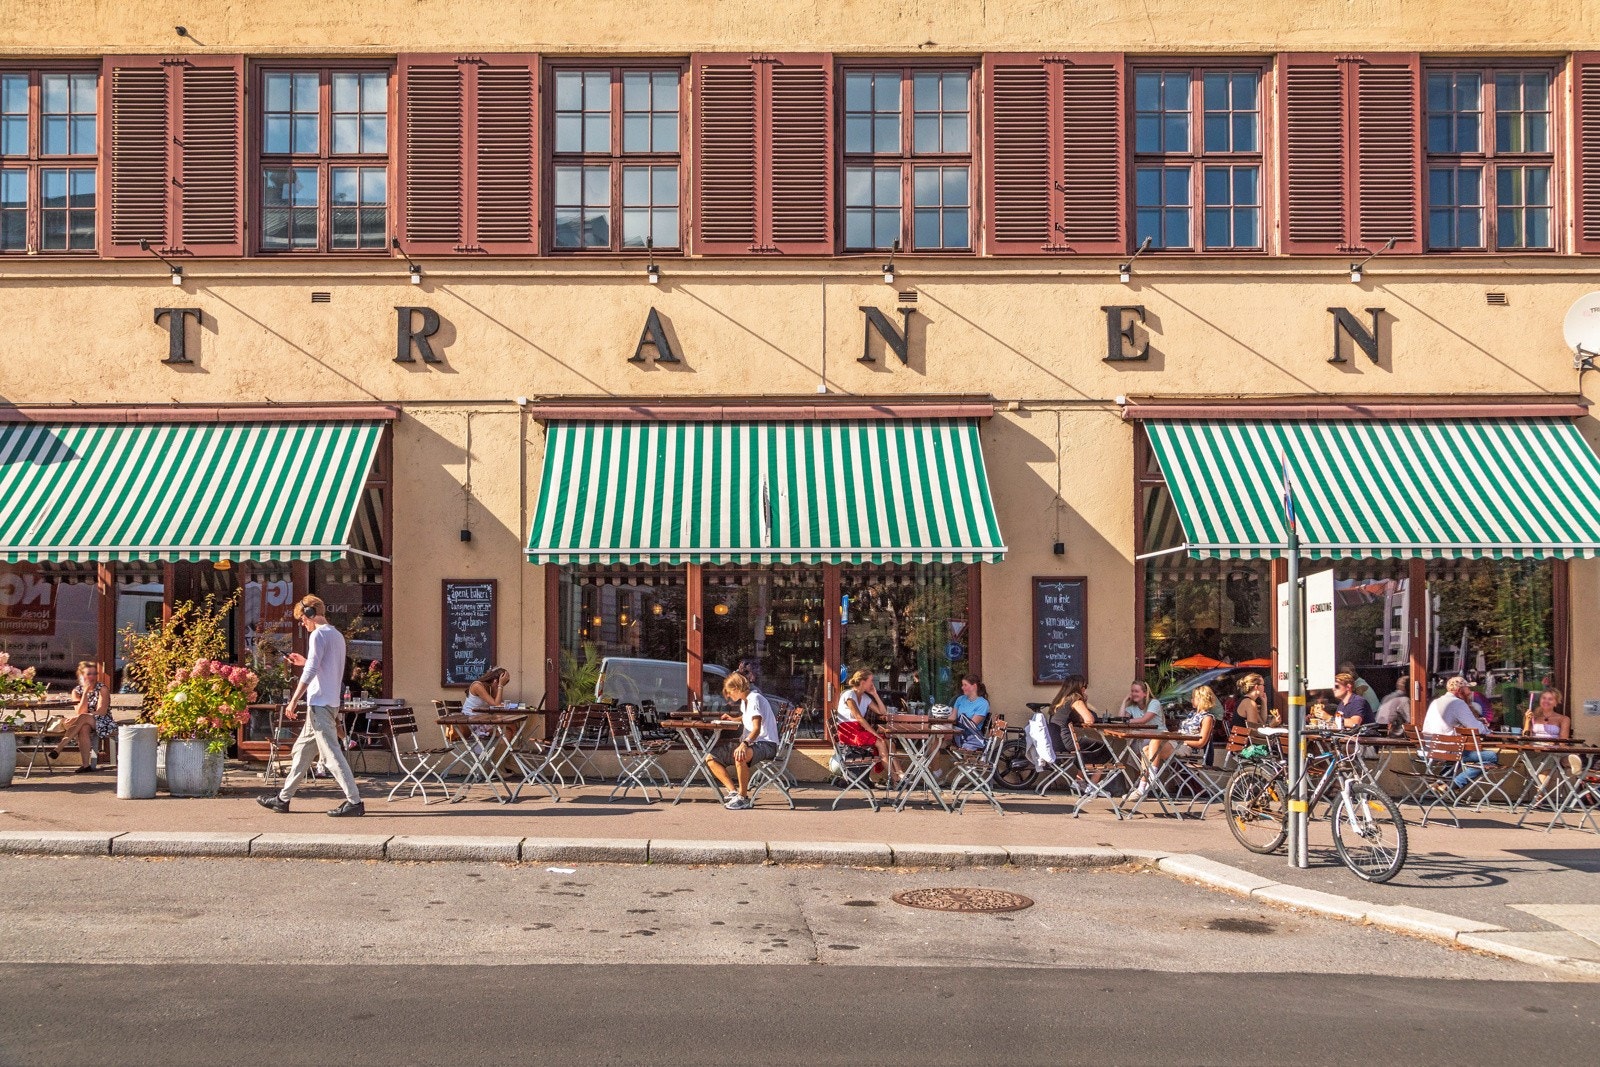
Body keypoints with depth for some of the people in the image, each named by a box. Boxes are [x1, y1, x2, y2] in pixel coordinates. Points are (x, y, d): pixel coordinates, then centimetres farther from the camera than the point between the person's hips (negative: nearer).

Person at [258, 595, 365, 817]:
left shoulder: (318, 635, -12)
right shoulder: (337, 636, 16)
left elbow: (311, 671, -19)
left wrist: (294, 700, -15)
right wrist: (305, 662, 25)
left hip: (319, 703, -10)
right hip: (331, 702, 10)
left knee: (331, 754, -10)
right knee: (301, 750, 17)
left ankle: (354, 801, -12)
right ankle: (283, 798, 24)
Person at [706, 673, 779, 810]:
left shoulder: (755, 699, -13)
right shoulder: (744, 701, 17)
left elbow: (757, 729, -27)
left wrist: (744, 744, -43)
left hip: (766, 744, -10)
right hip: (749, 743, 10)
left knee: (740, 756, -42)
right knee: (711, 758, 3)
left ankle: (743, 797, -26)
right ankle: (733, 792, -5)